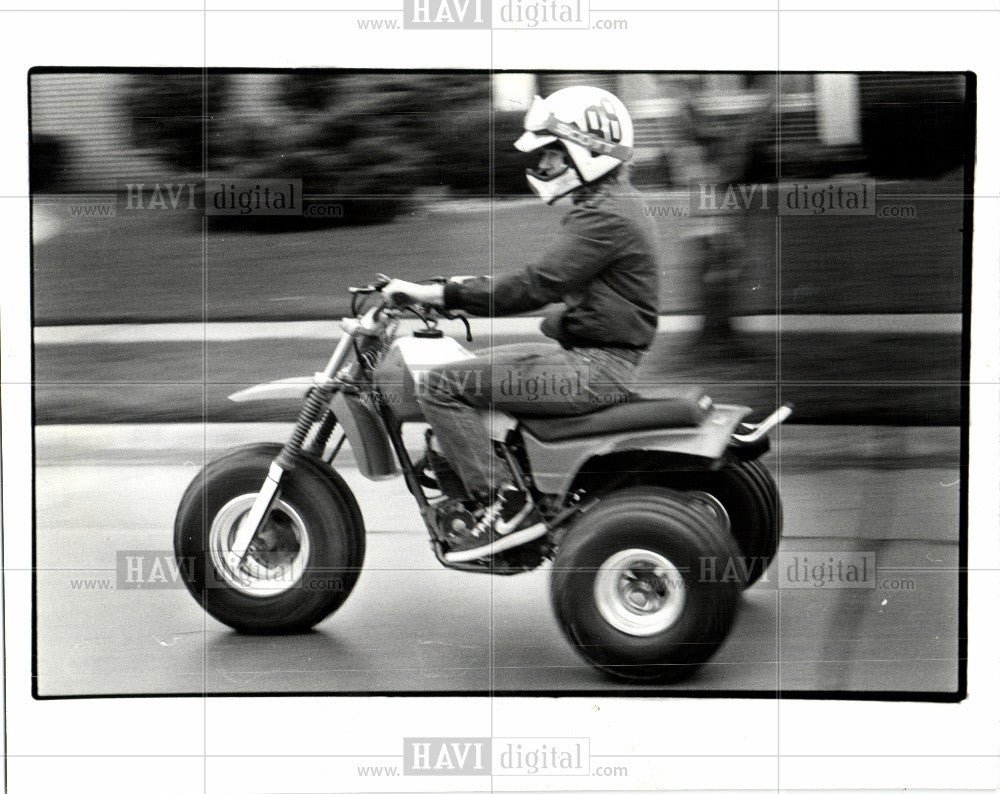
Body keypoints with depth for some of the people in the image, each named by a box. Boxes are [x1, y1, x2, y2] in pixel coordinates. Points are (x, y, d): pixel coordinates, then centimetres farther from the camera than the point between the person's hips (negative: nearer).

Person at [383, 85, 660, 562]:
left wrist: (439, 295, -22)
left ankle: (506, 503, -17)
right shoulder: (607, 204, 17)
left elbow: (537, 287, -25)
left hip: (596, 366, -11)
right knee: (466, 369, 19)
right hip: (587, 354, 11)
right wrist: (470, 288, 16)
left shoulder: (606, 217, -18)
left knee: (443, 386, -16)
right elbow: (550, 282, 23)